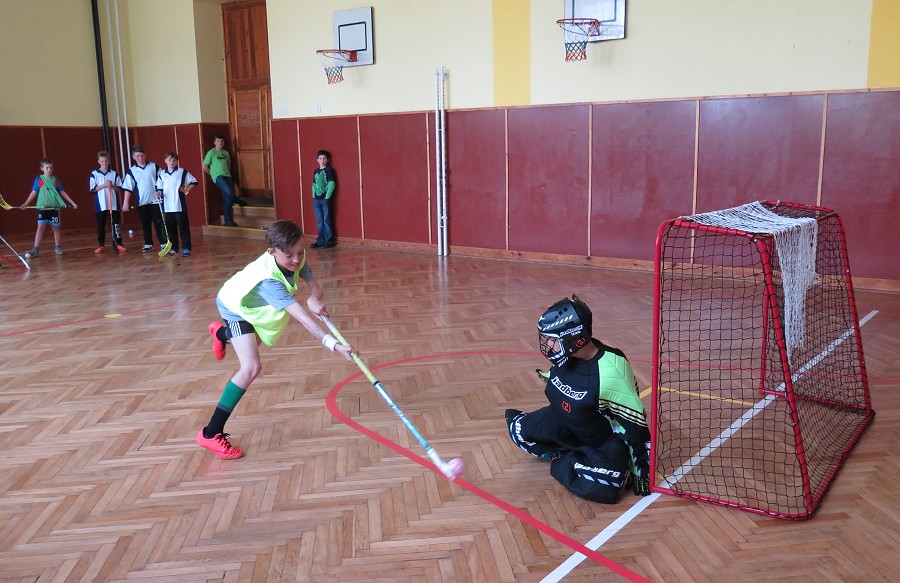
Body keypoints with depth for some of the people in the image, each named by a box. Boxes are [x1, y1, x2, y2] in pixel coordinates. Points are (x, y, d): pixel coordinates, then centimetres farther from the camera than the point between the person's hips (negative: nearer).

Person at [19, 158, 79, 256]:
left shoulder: (56, 180, 6)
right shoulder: (38, 180, 1)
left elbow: (62, 192, 12)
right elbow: (34, 193, 2)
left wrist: (72, 202, 9)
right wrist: (26, 203, -7)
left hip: (54, 208, 2)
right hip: (42, 208, -2)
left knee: (56, 227, 8)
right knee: (40, 227, -7)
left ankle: (58, 248, 18)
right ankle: (35, 249, -7)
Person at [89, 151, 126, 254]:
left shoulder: (114, 174, 6)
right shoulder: (94, 174, 2)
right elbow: (92, 189, -4)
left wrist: (112, 186, -13)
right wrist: (104, 185, -14)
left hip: (113, 204, 1)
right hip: (100, 204, -1)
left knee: (116, 224, 2)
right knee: (101, 225, 5)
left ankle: (118, 244, 7)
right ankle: (101, 245, 13)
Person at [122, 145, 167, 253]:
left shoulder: (154, 167, 1)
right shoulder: (131, 171, 3)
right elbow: (128, 188, 2)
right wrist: (126, 202, -3)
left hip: (156, 200, -1)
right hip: (142, 202, 1)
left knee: (159, 223, 0)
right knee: (145, 225, 8)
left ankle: (164, 243, 4)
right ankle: (148, 244, 16)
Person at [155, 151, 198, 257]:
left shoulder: (182, 172, 0)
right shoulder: (161, 174, 9)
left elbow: (193, 181, 4)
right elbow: (159, 187, 14)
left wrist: (186, 190, -4)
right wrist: (159, 192, -6)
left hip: (179, 206, -4)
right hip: (167, 207, 4)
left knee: (183, 227, -3)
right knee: (170, 228, 10)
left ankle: (186, 248, 0)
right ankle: (174, 248, 19)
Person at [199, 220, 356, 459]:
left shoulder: (296, 258, -27)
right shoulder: (268, 280, -45)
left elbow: (315, 287, -18)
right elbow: (302, 316, -52)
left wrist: (314, 299, -43)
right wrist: (333, 345, -60)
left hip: (254, 305, 8)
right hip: (235, 306, -8)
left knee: (255, 343, 36)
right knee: (251, 367, -24)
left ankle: (221, 333, 71)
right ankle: (211, 433, -15)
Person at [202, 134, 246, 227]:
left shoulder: (226, 153, 15)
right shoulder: (211, 153, -1)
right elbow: (204, 167, -1)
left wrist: (227, 172, 15)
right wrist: (213, 174, 4)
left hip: (227, 177, 5)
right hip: (218, 177, -5)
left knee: (227, 198, 0)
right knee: (229, 192, -31)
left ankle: (228, 221, 8)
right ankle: (238, 201, -6)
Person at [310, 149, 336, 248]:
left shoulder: (329, 170, -4)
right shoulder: (315, 171, 14)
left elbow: (332, 184, -9)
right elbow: (314, 185, 18)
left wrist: (327, 196, -13)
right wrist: (313, 196, 7)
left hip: (326, 199, -6)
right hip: (316, 199, 6)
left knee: (327, 221, -2)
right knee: (319, 222, 9)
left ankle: (329, 241, 3)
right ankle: (320, 241, 14)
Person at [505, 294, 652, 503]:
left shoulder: (611, 375, -36)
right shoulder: (569, 353, -16)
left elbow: (636, 424, -27)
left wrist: (641, 469, -21)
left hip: (607, 437, -6)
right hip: (568, 421, 6)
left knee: (602, 486, -29)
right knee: (520, 429, -2)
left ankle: (563, 462, -2)